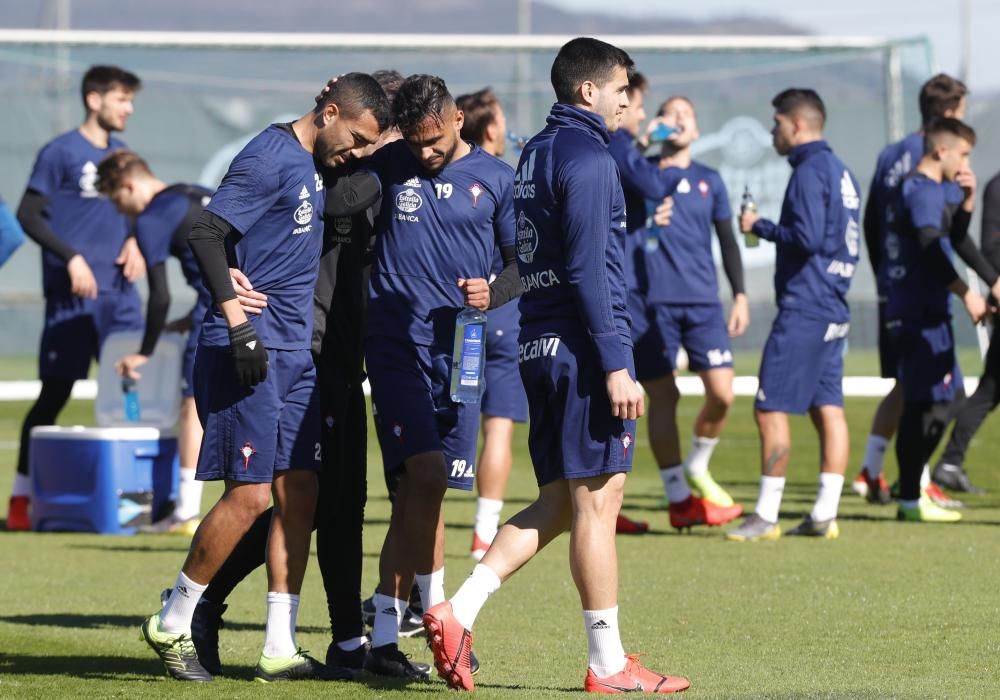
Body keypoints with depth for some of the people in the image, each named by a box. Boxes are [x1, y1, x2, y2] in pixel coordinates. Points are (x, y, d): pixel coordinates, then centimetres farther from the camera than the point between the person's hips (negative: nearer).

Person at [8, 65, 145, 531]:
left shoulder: (122, 155, 14)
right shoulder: (61, 153, -5)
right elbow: (29, 215, -7)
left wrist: (135, 243, 3)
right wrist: (71, 257, -15)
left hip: (119, 295, 6)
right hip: (72, 296, -6)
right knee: (55, 392, -4)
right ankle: (21, 498, 3)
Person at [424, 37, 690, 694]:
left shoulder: (535, 153, 16)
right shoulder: (588, 158, -12)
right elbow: (588, 270, -18)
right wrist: (616, 365, -19)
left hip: (539, 346, 9)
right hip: (584, 347, -9)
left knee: (558, 502, 13)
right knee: (596, 503, -3)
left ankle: (459, 612, 2)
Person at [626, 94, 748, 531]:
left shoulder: (708, 181, 14)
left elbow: (727, 240, 17)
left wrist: (740, 294, 9)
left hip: (702, 300, 2)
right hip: (649, 301, -2)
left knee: (721, 393, -9)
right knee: (663, 397, -1)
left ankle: (697, 470, 18)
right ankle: (678, 498, 9)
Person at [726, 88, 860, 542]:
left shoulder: (810, 172, -12)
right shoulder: (842, 172, 16)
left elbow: (807, 236, -22)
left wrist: (761, 227, -8)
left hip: (803, 312, -10)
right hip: (834, 310, 10)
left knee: (770, 409, -6)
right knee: (828, 410, 7)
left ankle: (766, 516, -6)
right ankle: (824, 514, 6)